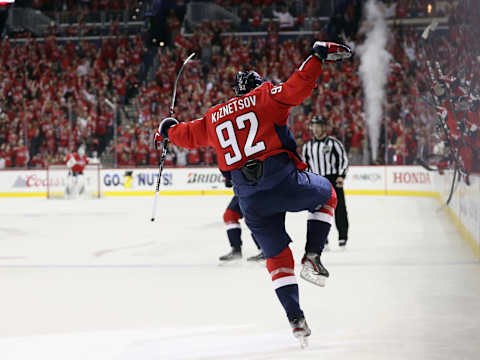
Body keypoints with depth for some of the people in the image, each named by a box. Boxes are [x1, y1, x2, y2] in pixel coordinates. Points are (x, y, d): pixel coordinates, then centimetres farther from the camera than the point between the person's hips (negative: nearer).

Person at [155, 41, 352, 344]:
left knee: (277, 256, 16)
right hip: (283, 180, -4)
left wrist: (167, 131, 57)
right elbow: (297, 89, -10)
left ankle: (296, 319, 3)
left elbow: (188, 135, 36)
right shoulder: (265, 97, 8)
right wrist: (319, 56, -5)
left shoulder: (214, 117, 21)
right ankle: (312, 258, 8)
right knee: (327, 195, 26)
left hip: (250, 199, 4)